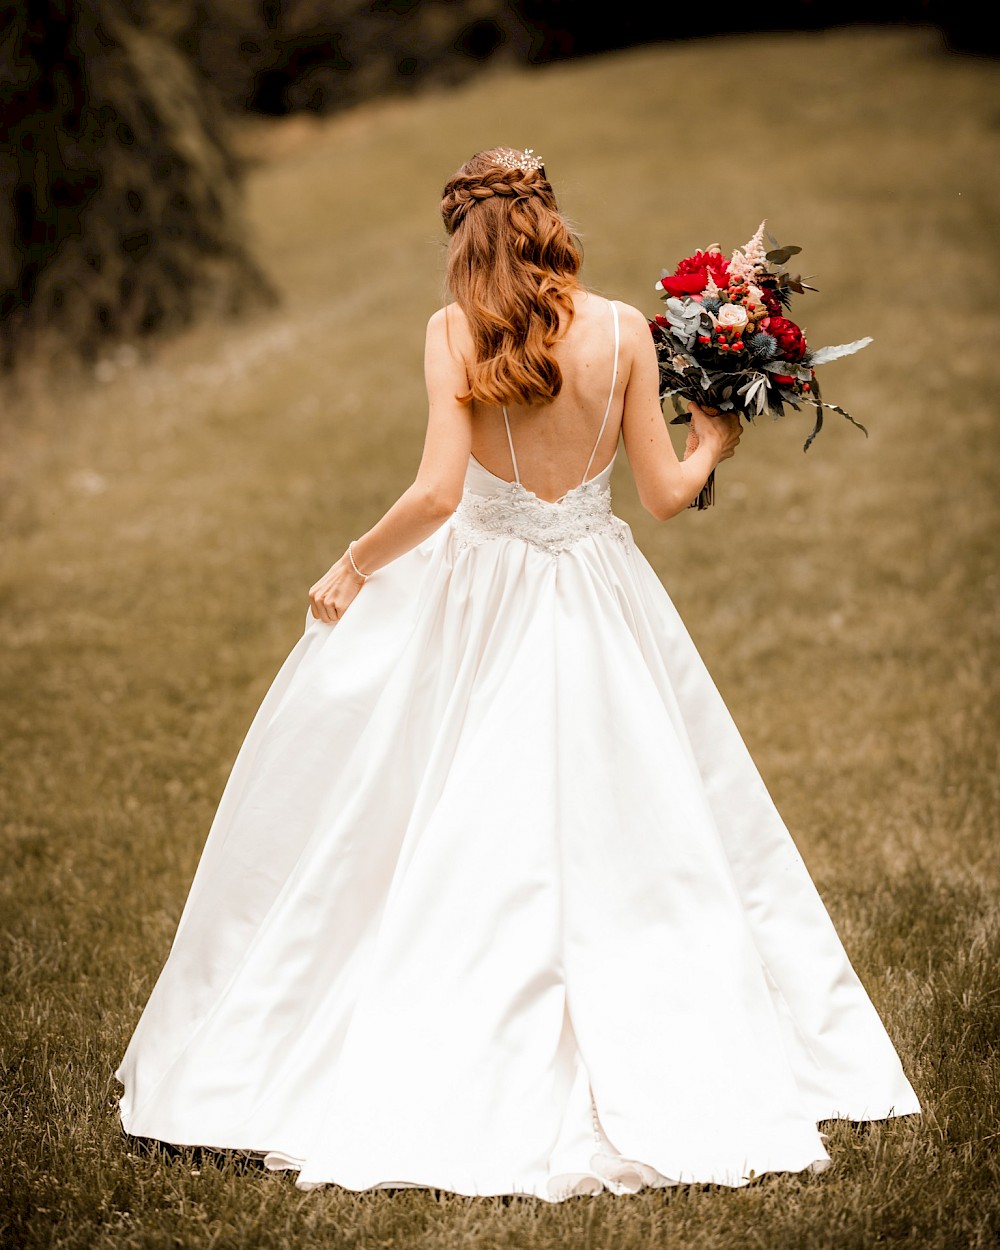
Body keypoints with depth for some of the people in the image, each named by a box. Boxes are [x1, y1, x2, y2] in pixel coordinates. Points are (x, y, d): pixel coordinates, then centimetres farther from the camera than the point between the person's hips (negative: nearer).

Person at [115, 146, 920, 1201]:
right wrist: (714, 441, 18)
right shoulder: (622, 330, -6)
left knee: (451, 837, 9)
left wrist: (351, 569, -5)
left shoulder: (454, 332, -11)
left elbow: (438, 493, -19)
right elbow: (664, 493, -2)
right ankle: (656, 1076, 18)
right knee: (624, 836, 12)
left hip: (476, 603, -2)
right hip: (597, 608, 2)